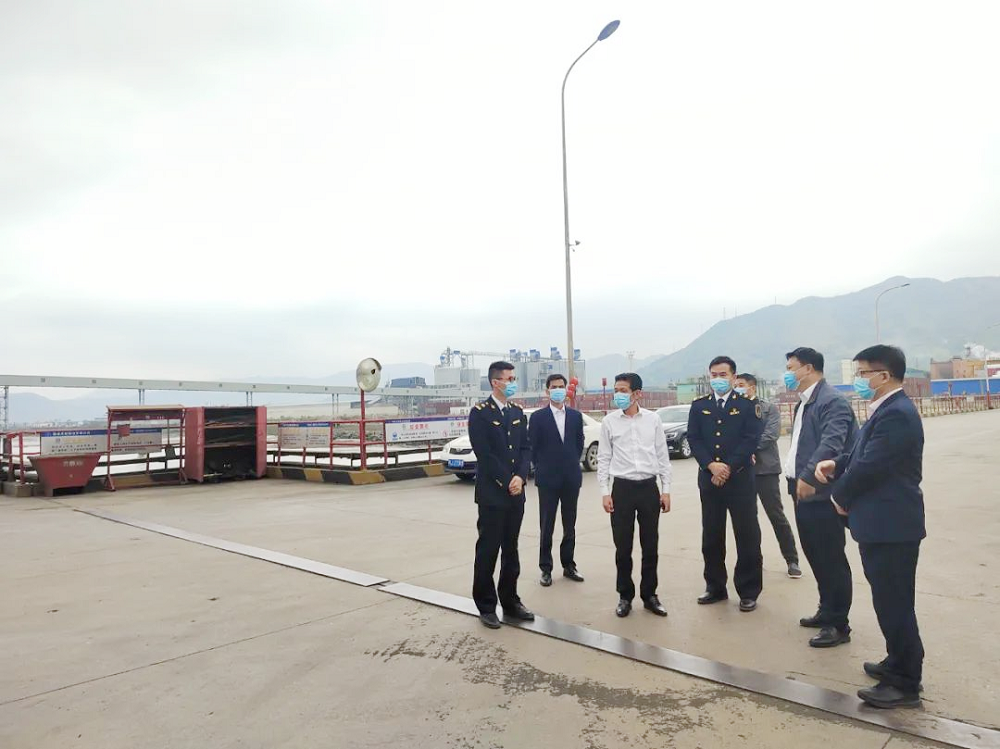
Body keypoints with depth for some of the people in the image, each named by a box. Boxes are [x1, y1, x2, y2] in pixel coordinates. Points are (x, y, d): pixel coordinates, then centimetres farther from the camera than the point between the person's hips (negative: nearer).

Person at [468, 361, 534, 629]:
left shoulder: (518, 412, 12)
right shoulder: (480, 413, -8)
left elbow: (525, 448, 8)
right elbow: (484, 454, -14)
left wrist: (520, 477, -8)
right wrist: (506, 482, -13)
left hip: (516, 491, 6)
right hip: (492, 493, -6)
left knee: (511, 550, 12)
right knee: (488, 550, 2)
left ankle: (510, 602, 23)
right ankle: (486, 607, 13)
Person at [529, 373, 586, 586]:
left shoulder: (576, 416, 6)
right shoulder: (538, 417, -3)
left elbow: (579, 443, 12)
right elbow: (533, 447, 0)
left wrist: (573, 464, 8)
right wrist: (541, 469, 0)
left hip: (571, 478, 3)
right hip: (548, 479, -3)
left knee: (570, 525, 11)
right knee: (546, 526, 4)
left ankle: (568, 565, 24)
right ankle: (546, 569, 13)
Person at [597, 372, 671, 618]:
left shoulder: (653, 419, 1)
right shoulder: (609, 421, -1)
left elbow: (663, 456, 5)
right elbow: (604, 458, 3)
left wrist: (666, 490, 2)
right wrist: (605, 492, -3)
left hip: (649, 487, 1)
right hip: (622, 487, -1)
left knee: (650, 546, 8)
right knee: (623, 547, 5)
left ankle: (649, 595, 22)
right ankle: (625, 596, 20)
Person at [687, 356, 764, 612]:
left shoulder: (747, 406, 1)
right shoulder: (699, 406, 9)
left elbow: (751, 439, -7)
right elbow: (693, 439, 2)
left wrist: (728, 467, -15)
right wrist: (712, 465, -13)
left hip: (740, 478, -3)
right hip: (708, 478, 3)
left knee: (747, 536, 2)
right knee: (711, 536, 10)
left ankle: (749, 591, 13)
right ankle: (715, 587, 22)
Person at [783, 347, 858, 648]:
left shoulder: (832, 400, -15)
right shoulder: (804, 403, 16)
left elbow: (831, 443, -28)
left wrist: (809, 476, -35)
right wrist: (796, 481, 14)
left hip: (821, 494, -10)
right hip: (803, 492, 10)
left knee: (832, 560, 1)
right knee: (816, 557, 19)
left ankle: (838, 625, 11)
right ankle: (827, 611, 33)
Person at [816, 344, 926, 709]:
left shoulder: (896, 414, -21)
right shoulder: (887, 410, 13)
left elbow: (870, 466, -22)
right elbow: (863, 453, 19)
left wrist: (841, 496, -7)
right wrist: (836, 463, 0)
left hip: (891, 526, -10)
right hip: (881, 522, 10)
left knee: (894, 603, 0)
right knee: (890, 600, 20)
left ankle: (904, 683, 11)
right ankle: (900, 662, 34)